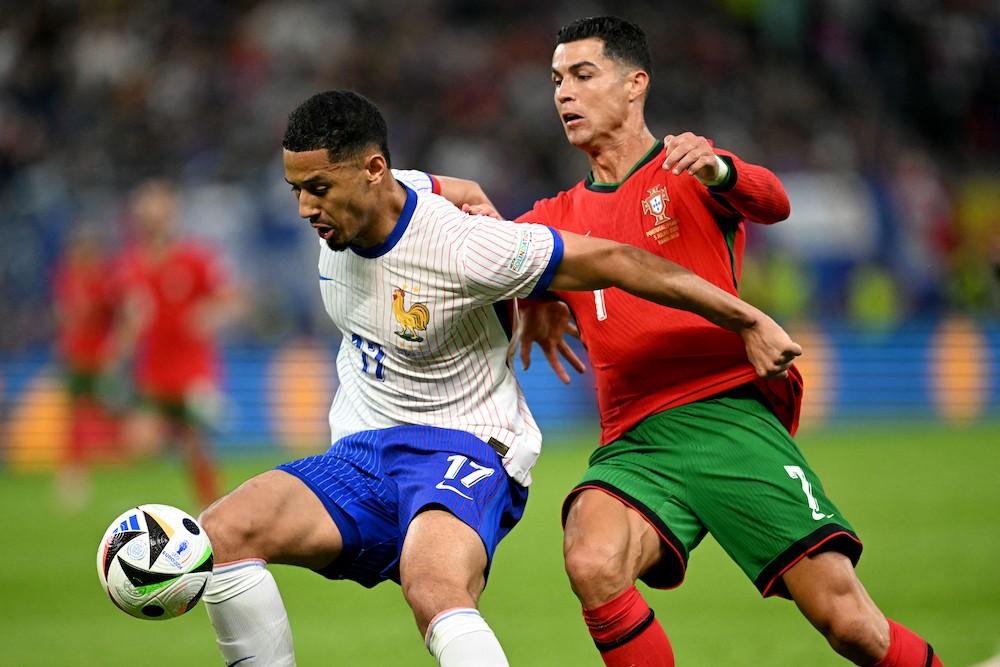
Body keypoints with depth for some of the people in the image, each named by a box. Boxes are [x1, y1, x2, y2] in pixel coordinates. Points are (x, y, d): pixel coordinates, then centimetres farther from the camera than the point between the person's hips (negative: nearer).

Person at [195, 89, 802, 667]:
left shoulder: (464, 250, -21)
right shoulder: (344, 206, 0)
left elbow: (612, 260, -13)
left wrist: (749, 322, -8)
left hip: (463, 451, -7)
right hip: (360, 457, 7)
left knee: (433, 590, -39)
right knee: (219, 534, -18)